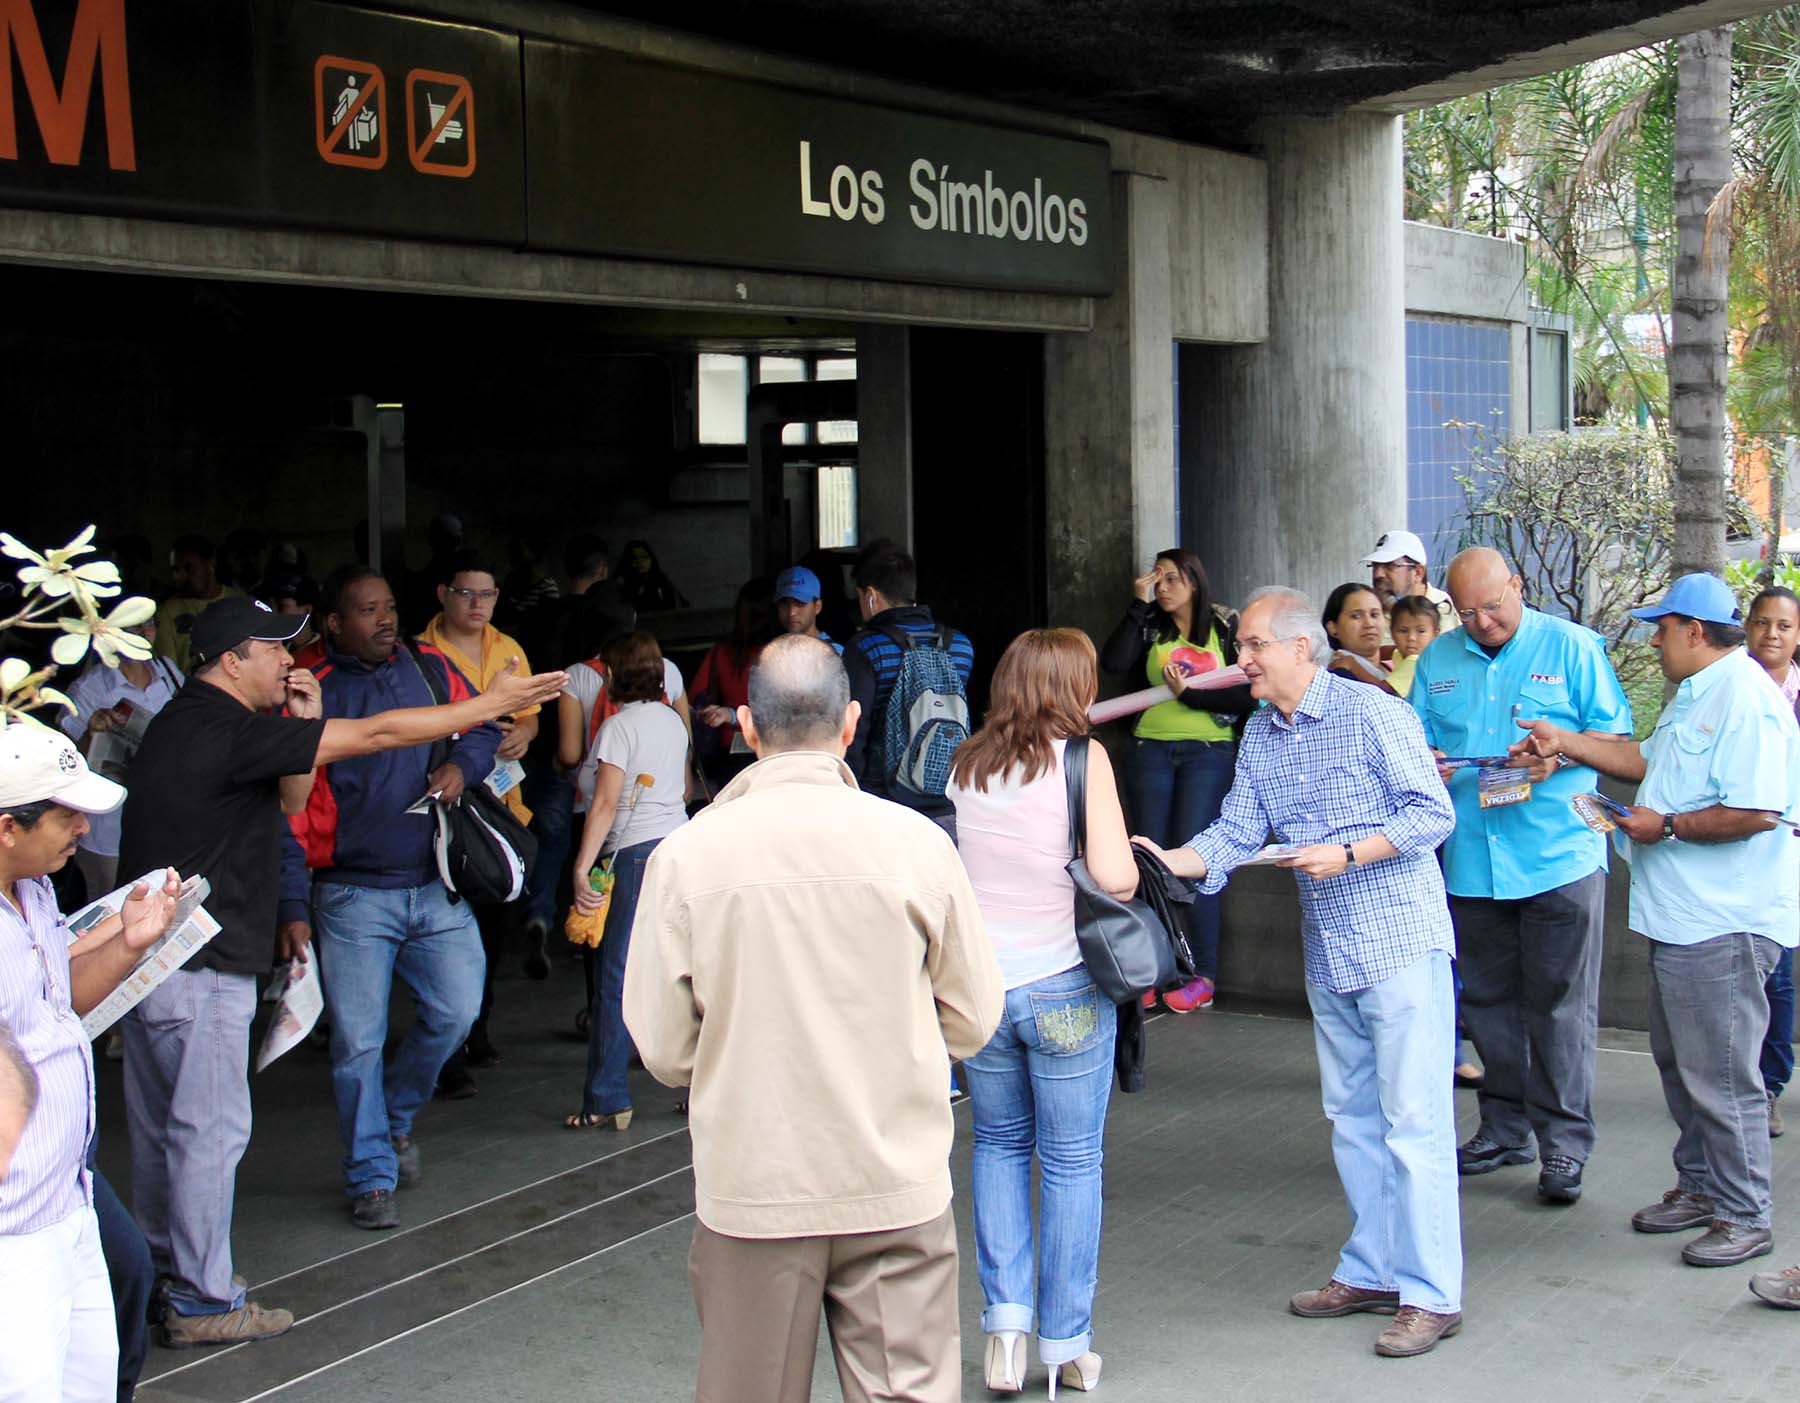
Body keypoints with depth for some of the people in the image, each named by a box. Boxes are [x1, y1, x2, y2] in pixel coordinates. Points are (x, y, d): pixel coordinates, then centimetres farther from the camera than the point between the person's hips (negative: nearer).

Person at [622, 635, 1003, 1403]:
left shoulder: (686, 856, -8)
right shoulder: (916, 842, -8)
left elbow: (664, 1050, -3)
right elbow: (973, 1021, 1)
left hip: (750, 1192, 0)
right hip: (896, 1190, 0)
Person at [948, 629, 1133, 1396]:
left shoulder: (966, 764, 3)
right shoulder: (1081, 758, -10)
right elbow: (1114, 877, -17)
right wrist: (1133, 862, 4)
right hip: (1064, 986, -4)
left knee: (999, 1146, 21)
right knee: (1072, 1161, 9)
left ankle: (1005, 1315, 12)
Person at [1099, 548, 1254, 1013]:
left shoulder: (1227, 629, 3)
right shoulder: (1149, 627, 9)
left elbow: (1244, 696, -3)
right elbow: (1114, 664, -9)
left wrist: (1190, 694, -13)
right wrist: (1139, 605, -7)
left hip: (1208, 752, -3)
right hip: (1152, 749, 3)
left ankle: (1203, 976, -2)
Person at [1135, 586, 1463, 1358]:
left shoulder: (1374, 714, -11)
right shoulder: (1259, 735, 10)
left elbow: (1433, 812, -12)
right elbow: (1236, 834, 6)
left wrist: (1346, 855, -20)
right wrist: (1168, 861, -11)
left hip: (1401, 942, -8)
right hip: (1327, 951, 8)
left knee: (1413, 1120, -6)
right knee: (1353, 1117, 14)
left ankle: (1431, 1294, -1)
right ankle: (1371, 1271, 25)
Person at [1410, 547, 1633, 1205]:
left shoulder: (1572, 647, 0)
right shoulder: (1438, 659, 12)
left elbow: (1616, 735, 0)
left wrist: (1558, 753, -18)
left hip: (1559, 856, -4)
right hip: (1471, 856, 5)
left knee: (1560, 1002, -2)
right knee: (1487, 999, 12)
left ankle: (1564, 1140, 4)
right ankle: (1506, 1126, 25)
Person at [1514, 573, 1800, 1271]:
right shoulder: (1697, 695, 15)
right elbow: (1648, 760, 26)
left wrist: (1666, 826, -18)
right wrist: (1565, 742, 21)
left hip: (1722, 925, -11)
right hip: (1681, 918, 11)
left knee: (1719, 1075, -4)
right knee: (1679, 1062, 19)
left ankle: (1744, 1216, 6)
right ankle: (1700, 1187, 31)